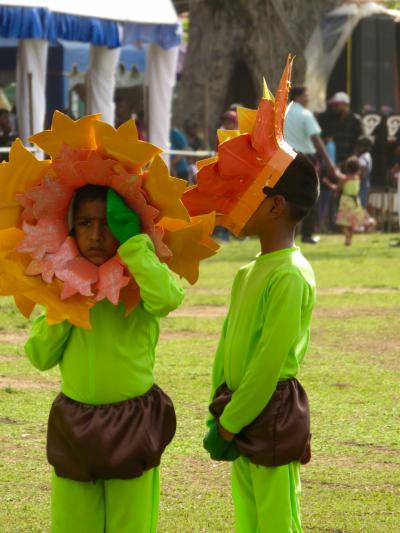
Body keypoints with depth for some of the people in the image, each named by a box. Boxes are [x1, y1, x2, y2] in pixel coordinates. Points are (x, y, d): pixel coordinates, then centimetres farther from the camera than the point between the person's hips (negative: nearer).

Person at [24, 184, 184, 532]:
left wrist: (131, 240, -28)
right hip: (75, 424, 3)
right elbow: (40, 356, 0)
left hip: (132, 424, -3)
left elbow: (168, 297, -32)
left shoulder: (143, 279, -6)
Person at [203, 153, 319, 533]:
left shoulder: (290, 276, -16)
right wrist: (218, 414, 7)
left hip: (272, 411, -9)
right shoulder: (248, 273, 11)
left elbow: (270, 361, -19)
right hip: (240, 412, 9)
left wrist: (229, 423, -15)